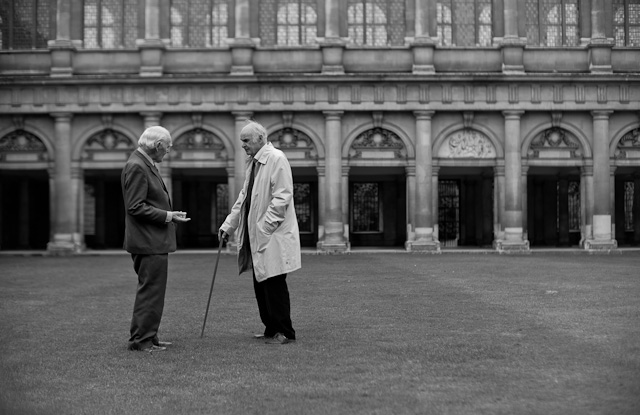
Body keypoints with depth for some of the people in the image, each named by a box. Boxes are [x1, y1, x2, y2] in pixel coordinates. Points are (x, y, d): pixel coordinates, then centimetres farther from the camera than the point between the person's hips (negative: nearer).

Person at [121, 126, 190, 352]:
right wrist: (167, 216, -18)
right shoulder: (136, 167, -16)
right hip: (148, 242, -11)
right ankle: (141, 340, 0)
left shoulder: (146, 164, 16)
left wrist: (169, 214, 14)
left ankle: (147, 337, 23)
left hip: (154, 242, 11)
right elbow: (136, 207, -21)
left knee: (152, 291, 15)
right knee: (150, 290, -6)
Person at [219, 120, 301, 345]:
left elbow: (282, 197, -18)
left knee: (274, 284, -5)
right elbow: (244, 196, 22)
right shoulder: (253, 162, 16)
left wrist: (264, 226, -20)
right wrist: (229, 224, 15)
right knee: (260, 284, 11)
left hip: (272, 236, -9)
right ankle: (271, 329, 20)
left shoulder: (276, 159, -12)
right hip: (255, 235, 9)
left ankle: (284, 332, 4)